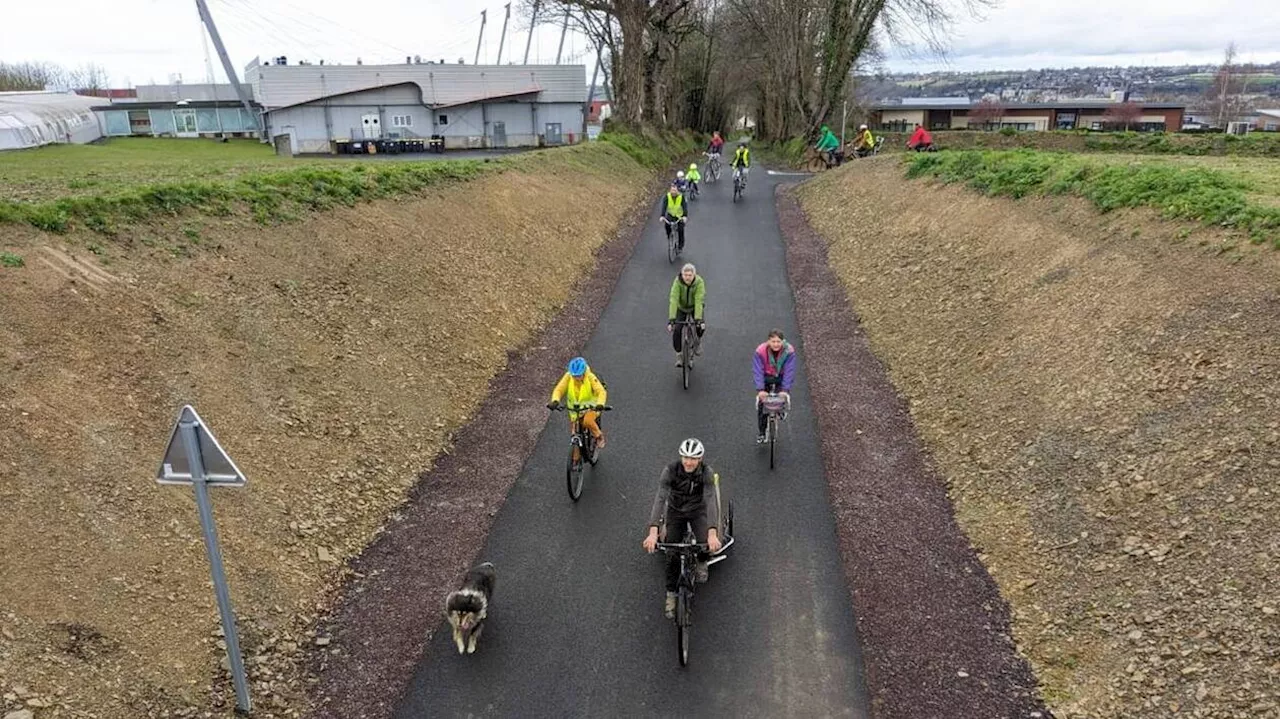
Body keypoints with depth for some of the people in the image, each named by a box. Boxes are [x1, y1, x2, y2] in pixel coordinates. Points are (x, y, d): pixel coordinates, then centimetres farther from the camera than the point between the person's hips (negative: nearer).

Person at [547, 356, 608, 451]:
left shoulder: (590, 377, -22)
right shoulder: (568, 377, -16)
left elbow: (601, 391, -30)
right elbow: (559, 389, -20)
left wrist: (600, 404, -49)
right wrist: (555, 401, -41)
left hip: (590, 407, -3)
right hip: (574, 408, 3)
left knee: (587, 421, -33)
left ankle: (599, 436, -3)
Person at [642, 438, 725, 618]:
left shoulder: (706, 473, -27)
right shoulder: (670, 470, -29)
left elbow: (711, 500, -37)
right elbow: (660, 499, -36)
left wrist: (713, 534, -50)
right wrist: (653, 532, -48)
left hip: (698, 511, 0)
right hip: (676, 511, 0)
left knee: (706, 543, -25)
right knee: (672, 555, -1)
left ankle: (701, 562, 10)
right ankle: (671, 595, 20)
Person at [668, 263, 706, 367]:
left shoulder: (699, 282, -30)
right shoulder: (677, 282, -30)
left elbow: (699, 301, -36)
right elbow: (673, 300, -36)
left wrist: (698, 319, -46)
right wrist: (671, 319, -44)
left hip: (695, 307, 0)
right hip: (681, 307, 0)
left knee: (701, 325, -22)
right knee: (676, 330, -15)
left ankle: (698, 340, 12)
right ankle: (678, 355, 5)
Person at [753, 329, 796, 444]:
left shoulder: (789, 351, -26)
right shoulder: (761, 351, -26)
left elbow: (789, 371, -26)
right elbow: (758, 371, -26)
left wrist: (785, 389, -34)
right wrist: (760, 390, -34)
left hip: (781, 377, 0)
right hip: (766, 377, 0)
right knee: (761, 404, -6)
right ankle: (761, 433, 12)